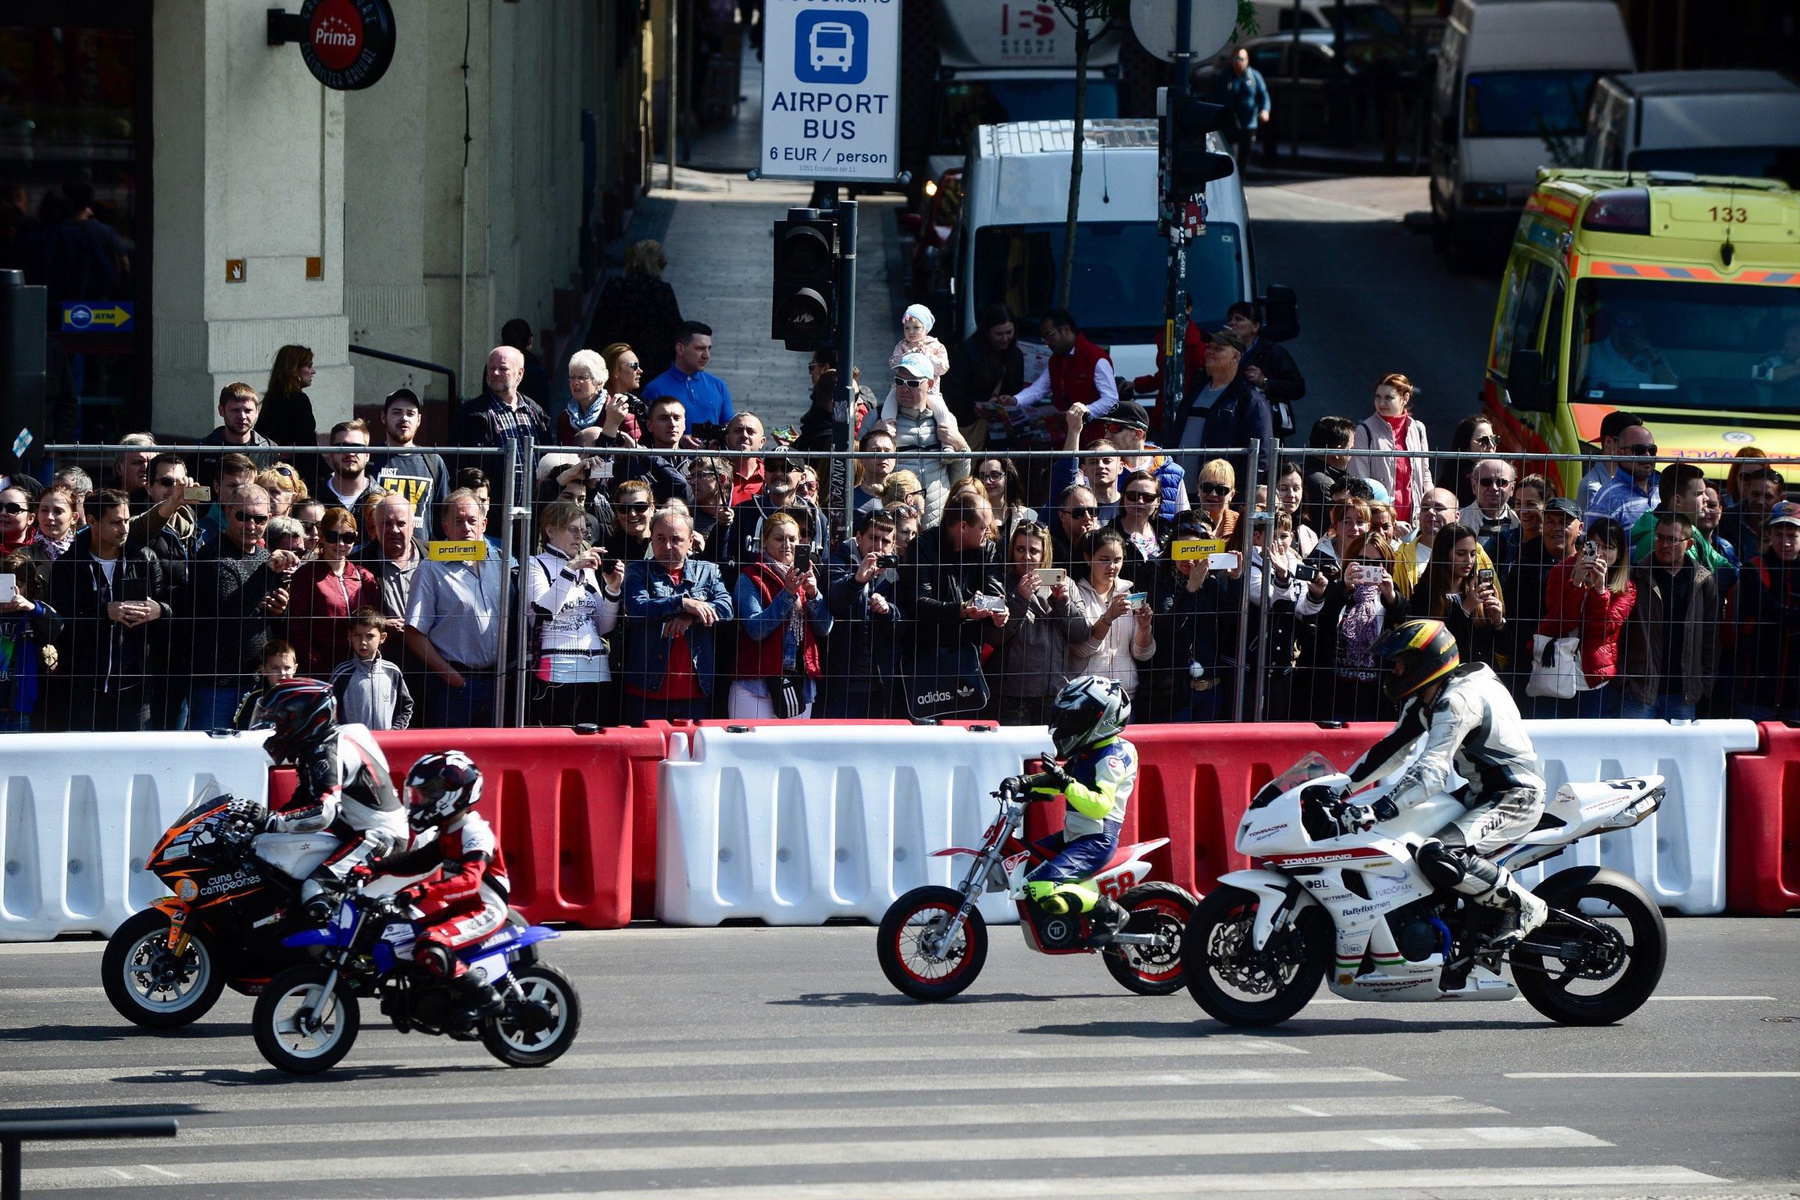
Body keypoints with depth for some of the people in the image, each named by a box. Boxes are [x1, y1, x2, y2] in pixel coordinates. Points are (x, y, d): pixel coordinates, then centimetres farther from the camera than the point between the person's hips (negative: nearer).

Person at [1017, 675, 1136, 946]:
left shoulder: (1111, 757, -17)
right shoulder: (1087, 752, 14)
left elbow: (1100, 805, -29)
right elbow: (1059, 782, 26)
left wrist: (1065, 782, -34)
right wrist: (1028, 783, 9)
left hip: (1096, 841, -11)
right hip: (1074, 836, 11)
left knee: (1041, 889, -27)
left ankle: (1109, 911, -14)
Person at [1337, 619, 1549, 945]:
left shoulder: (1457, 701, -22)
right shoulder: (1425, 701, 9)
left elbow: (1431, 772, -32)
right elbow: (1392, 750, 17)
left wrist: (1377, 812, -40)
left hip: (1515, 799, -11)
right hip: (1484, 794, 11)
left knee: (1437, 857, -30)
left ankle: (1524, 906, -15)